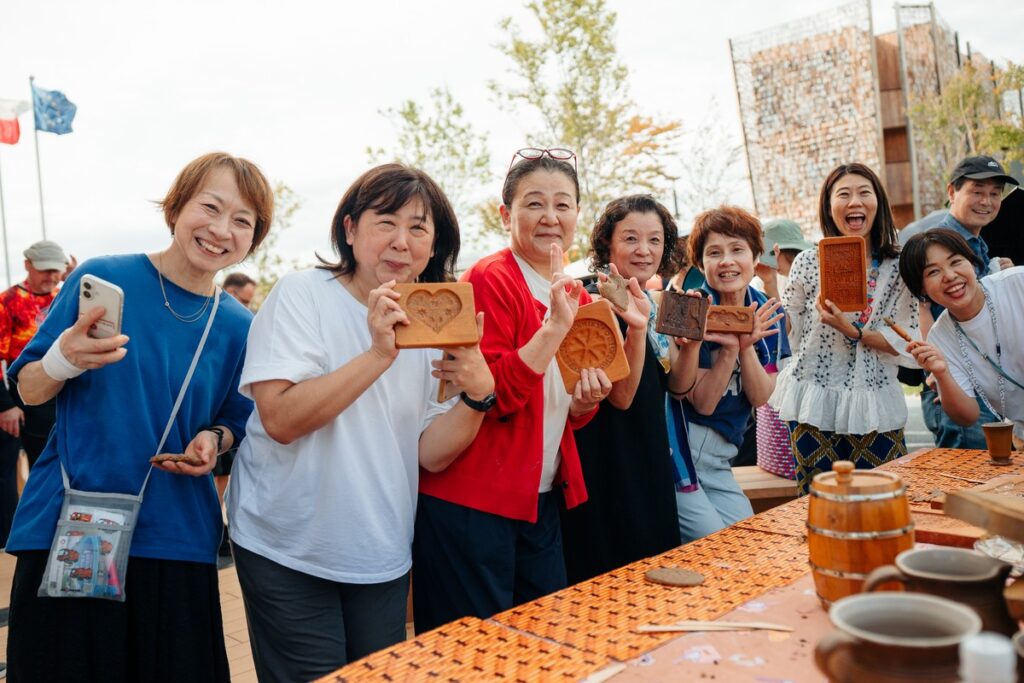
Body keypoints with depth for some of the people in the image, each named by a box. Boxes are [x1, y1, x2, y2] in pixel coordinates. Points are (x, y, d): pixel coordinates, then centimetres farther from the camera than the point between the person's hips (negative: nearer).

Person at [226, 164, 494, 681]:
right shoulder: (301, 295, -11)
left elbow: (431, 454, -2)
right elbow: (280, 418, -23)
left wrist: (477, 394, -19)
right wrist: (378, 355, -30)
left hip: (383, 560, 5)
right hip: (289, 556, -5)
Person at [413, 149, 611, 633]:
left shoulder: (577, 297, 10)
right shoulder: (489, 280, -13)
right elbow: (489, 397, -21)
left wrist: (585, 402, -4)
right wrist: (554, 326, -25)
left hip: (541, 502, 8)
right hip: (471, 503, -7)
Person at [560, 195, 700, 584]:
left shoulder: (659, 305, 8)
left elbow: (678, 386, 7)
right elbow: (620, 397, -22)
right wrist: (636, 328, -34)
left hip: (652, 463, 8)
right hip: (609, 466, -8)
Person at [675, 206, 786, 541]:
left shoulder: (767, 313, 4)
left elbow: (760, 397, -2)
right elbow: (703, 403, -13)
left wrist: (745, 346, -18)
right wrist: (729, 349, -27)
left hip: (719, 459, 6)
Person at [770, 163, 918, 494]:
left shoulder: (899, 266, 0)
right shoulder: (808, 262, -1)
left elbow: (908, 344, -6)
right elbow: (788, 334, 4)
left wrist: (853, 331, -18)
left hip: (875, 406, 1)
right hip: (813, 404, 0)